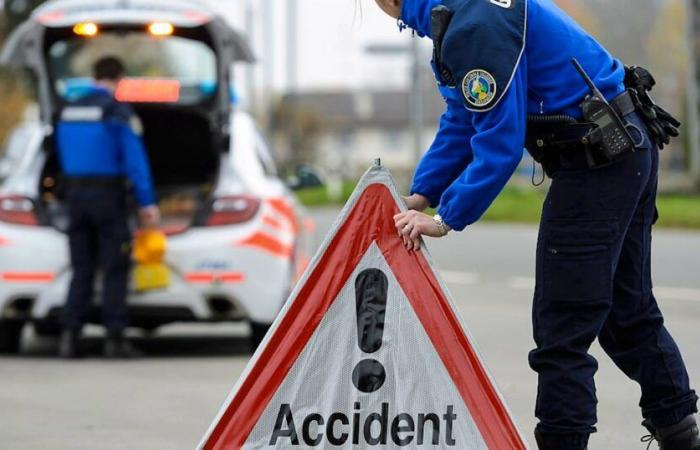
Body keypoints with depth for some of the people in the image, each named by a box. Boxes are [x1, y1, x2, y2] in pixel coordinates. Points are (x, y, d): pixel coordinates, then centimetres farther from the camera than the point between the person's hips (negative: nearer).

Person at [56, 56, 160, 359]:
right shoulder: (117, 111, -10)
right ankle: (114, 338, -5)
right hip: (108, 195, -5)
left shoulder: (69, 111, 10)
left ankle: (70, 334, -1)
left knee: (81, 269, 9)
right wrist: (147, 203, -14)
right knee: (115, 269, -1)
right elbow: (135, 160, -14)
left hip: (75, 193, 5)